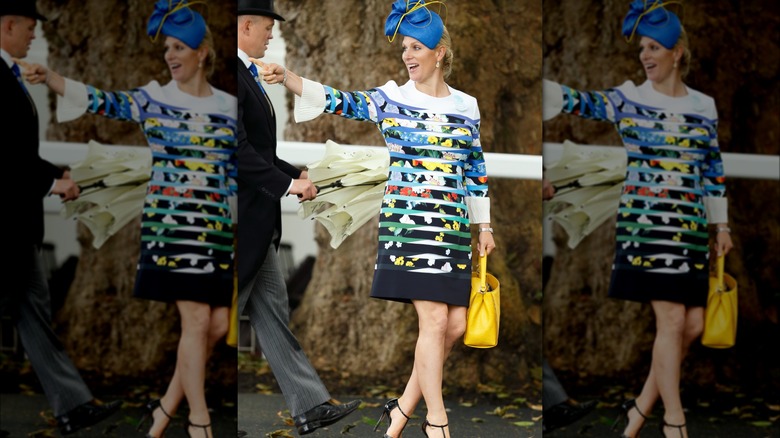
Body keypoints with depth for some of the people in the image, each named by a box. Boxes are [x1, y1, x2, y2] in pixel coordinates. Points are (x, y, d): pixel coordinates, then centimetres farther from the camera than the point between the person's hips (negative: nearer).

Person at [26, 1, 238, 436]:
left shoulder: (229, 106, 10)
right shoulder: (154, 98, 2)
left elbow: (236, 172, 14)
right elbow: (103, 102, -12)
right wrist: (50, 76, -25)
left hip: (219, 227, 4)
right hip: (170, 222, -4)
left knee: (218, 324, 2)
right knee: (197, 320, -10)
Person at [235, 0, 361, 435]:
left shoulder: (248, 76, 13)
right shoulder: (235, 78, -18)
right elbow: (239, 151, -24)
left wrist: (295, 173, 12)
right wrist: (287, 184, -19)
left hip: (259, 220, 10)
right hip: (243, 220, -10)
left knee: (275, 313, 10)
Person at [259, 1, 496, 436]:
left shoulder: (466, 106, 10)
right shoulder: (392, 98, 1)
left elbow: (477, 170, 15)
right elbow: (337, 101, -11)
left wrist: (484, 226, 14)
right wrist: (285, 77, -24)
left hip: (454, 228, 4)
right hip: (407, 223, -4)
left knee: (455, 325, 2)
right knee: (434, 319, -10)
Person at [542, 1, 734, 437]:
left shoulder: (705, 106, 10)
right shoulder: (628, 99, 1)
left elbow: (713, 169, 15)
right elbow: (578, 102, -12)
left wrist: (722, 225, 12)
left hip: (692, 227, 5)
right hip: (645, 222, -4)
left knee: (693, 324, 2)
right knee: (672, 320, -9)